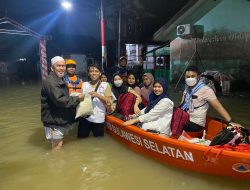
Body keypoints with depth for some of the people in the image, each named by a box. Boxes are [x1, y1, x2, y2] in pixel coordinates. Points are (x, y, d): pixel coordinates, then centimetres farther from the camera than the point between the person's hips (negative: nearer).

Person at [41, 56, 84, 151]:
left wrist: (76, 98, 8)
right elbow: (60, 100, -30)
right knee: (57, 148, 3)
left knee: (60, 145, 23)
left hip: (60, 118, 10)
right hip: (54, 120, -10)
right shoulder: (50, 81, -21)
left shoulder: (60, 80, 14)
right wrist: (77, 98, -20)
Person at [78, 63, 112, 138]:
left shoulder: (105, 85, -1)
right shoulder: (84, 84, 8)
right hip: (85, 117, 2)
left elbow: (108, 102, -7)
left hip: (98, 118, -2)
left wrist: (98, 95, -19)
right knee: (81, 137, 11)